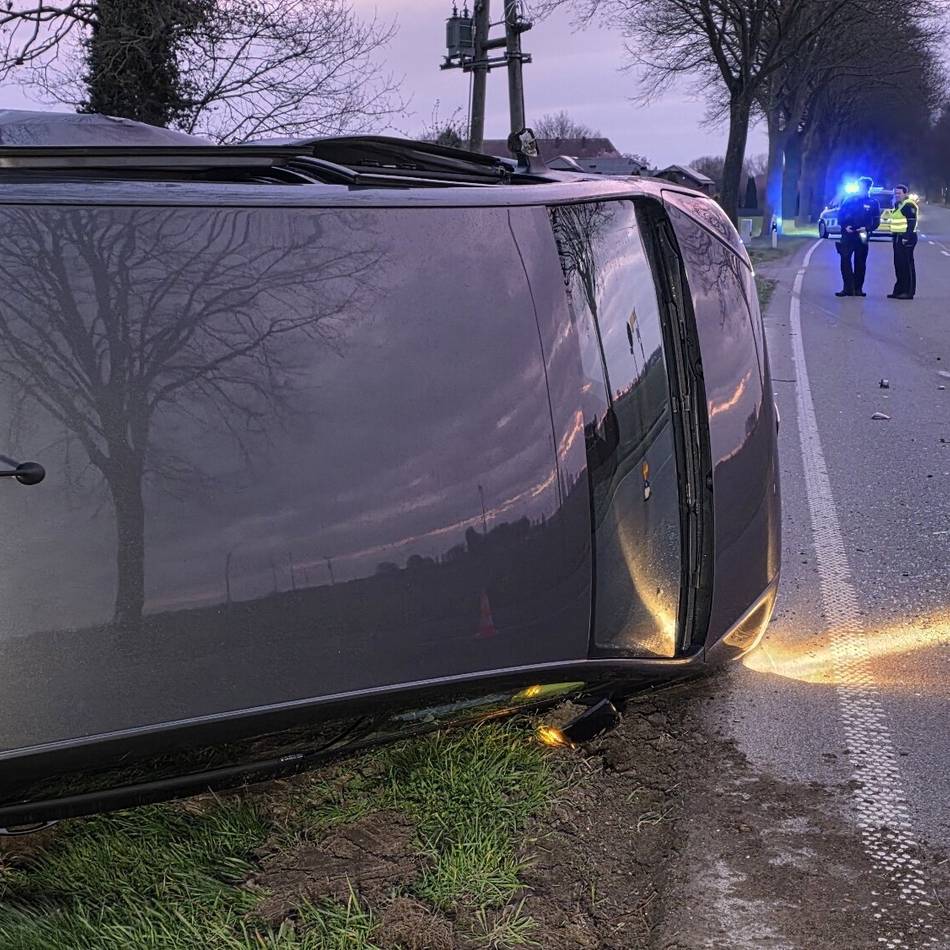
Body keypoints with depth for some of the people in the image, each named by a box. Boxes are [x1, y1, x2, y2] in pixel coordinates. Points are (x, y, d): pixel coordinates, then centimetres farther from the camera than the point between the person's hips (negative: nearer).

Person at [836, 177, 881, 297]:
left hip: (862, 236, 0)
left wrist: (867, 228, -13)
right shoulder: (850, 199, 5)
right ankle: (848, 288, -8)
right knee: (845, 260, -10)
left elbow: (876, 220, 4)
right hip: (848, 234, 0)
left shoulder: (873, 203, 4)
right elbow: (840, 214, 7)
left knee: (860, 262, 5)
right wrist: (845, 226, -10)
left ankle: (858, 288, 12)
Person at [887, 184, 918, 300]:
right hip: (898, 238, 10)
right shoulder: (898, 205, 18)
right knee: (899, 265, 12)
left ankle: (908, 292, -5)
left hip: (906, 239, -10)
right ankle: (899, 290, 17)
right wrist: (893, 235, 20)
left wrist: (907, 237, -24)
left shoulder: (909, 205, -12)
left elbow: (912, 222, -19)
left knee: (907, 265, -8)